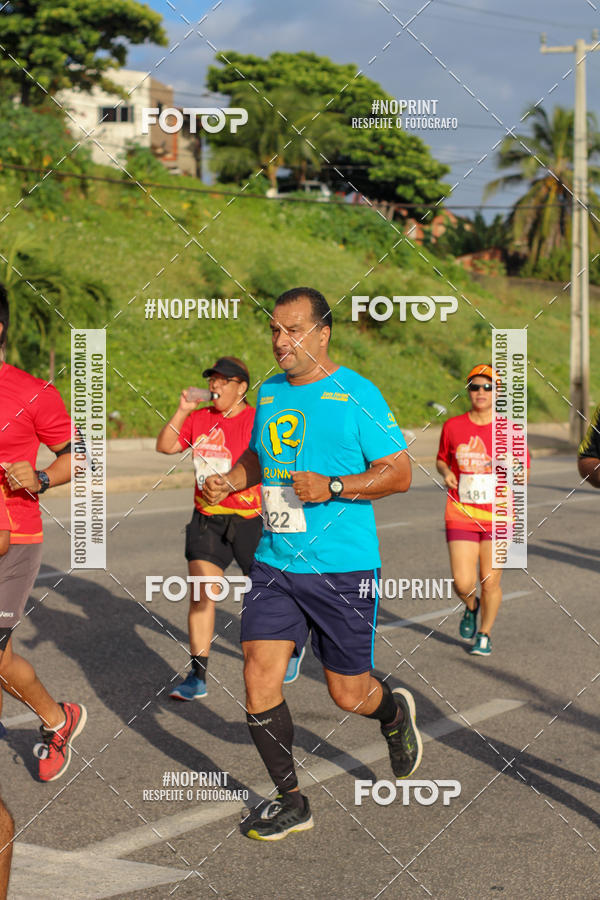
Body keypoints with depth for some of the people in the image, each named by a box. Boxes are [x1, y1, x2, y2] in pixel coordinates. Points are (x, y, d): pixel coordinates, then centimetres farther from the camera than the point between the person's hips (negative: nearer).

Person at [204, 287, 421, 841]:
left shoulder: (357, 395, -8)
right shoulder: (269, 393, 10)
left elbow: (400, 473, -8)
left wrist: (333, 487, -20)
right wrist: (231, 481, 7)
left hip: (343, 569, -5)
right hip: (274, 563, 5)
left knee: (349, 695, 4)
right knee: (259, 682, -4)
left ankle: (394, 712, 42)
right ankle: (291, 803, 13)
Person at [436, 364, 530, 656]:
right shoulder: (453, 426, 2)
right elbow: (441, 459, 18)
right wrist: (446, 472, -4)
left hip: (497, 516, 0)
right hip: (461, 515, 1)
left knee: (490, 582, 2)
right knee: (463, 584, -7)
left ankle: (484, 634, 28)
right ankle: (471, 607, 30)